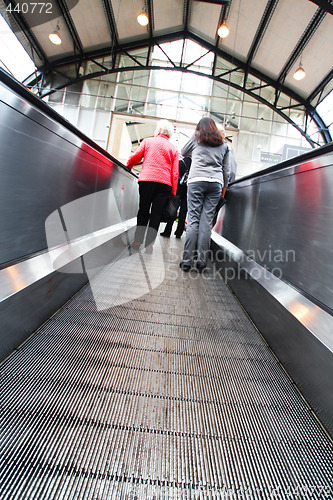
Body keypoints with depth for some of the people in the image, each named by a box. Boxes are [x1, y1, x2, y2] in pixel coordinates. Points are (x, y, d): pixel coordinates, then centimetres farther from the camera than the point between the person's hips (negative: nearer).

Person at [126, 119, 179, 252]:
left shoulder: (147, 141, 13)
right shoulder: (173, 149, 17)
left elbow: (134, 157, 10)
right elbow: (175, 172, 9)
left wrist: (127, 168, 29)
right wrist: (173, 192, 9)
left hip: (146, 179, -1)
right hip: (164, 183, 1)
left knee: (143, 210, 7)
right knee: (156, 213, 1)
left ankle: (137, 241, 4)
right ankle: (149, 244, -1)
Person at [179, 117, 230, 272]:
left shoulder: (196, 136, 17)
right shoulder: (223, 143, 22)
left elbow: (183, 152, 29)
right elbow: (226, 168, 19)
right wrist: (224, 186, 25)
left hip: (197, 180, -2)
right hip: (216, 182, 2)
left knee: (193, 219, -6)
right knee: (207, 221, -2)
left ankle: (187, 260, -10)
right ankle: (201, 261, -5)